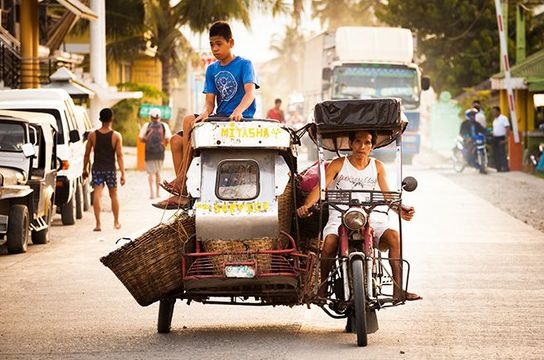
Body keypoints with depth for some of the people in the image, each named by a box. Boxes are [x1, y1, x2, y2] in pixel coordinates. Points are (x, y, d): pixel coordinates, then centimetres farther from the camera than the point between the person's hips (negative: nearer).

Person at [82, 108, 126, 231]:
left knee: (97, 195, -5)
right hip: (111, 169, 0)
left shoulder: (92, 135, -1)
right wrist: (123, 173, -8)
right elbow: (119, 156, -9)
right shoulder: (116, 136, -5)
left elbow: (87, 154, 2)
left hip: (97, 168, 0)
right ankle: (116, 222, 27)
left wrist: (85, 169, 14)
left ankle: (98, 223, -16)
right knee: (113, 195, 15)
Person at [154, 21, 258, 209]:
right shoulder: (212, 70, 16)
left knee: (189, 121, -24)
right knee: (177, 140, -9)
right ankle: (181, 194, -14)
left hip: (241, 120, -7)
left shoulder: (244, 65, -3)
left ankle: (180, 181, -19)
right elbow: (209, 101, 8)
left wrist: (238, 111, -39)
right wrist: (205, 113, -17)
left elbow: (250, 92, -18)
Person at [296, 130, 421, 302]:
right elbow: (320, 187, -2)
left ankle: (398, 290, -26)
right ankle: (322, 288, -20)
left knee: (393, 236, -27)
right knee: (330, 241, -35)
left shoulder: (377, 167, 15)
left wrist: (400, 211, -7)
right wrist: (306, 206, -22)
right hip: (340, 217, -2)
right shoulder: (339, 164, 7)